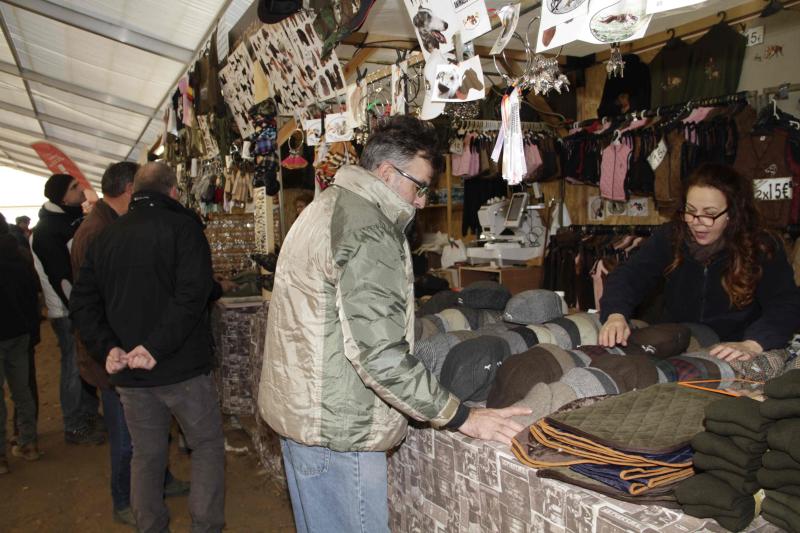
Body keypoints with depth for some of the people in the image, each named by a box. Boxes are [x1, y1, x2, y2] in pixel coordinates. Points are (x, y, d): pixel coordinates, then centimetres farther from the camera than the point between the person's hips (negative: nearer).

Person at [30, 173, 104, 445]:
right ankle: (74, 427, 15)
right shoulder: (47, 230, -18)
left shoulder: (77, 219, 8)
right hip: (68, 311, -8)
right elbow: (61, 278, -21)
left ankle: (89, 413, 34)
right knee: (74, 367, 2)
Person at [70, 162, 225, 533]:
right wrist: (157, 346, -21)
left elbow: (82, 301, 6)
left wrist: (107, 348, -3)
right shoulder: (182, 225, -9)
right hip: (181, 366, -5)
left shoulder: (106, 236, 9)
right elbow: (192, 294, -22)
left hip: (129, 373, 5)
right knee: (207, 445, 10)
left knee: (146, 454, 17)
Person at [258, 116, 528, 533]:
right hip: (337, 428, -11)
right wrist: (462, 418, -20)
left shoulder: (326, 208, 12)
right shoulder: (367, 233, -22)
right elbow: (378, 353, -27)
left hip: (298, 407, 11)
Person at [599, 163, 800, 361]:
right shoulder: (670, 236, -3)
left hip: (730, 357, -2)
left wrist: (751, 345, -33)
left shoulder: (763, 248, -7)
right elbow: (629, 275, -10)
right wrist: (616, 314, -31)